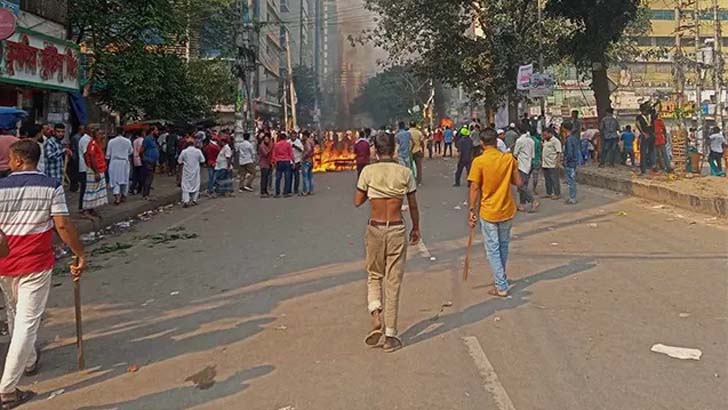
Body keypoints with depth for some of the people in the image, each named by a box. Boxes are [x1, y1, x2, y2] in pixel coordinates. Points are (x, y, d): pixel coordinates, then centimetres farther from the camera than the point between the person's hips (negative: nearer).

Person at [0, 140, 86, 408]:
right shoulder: (51, 187, -9)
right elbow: (62, 225, -14)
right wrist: (80, 254, -5)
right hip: (36, 265, -3)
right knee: (27, 322, 0)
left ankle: (29, 361, 45)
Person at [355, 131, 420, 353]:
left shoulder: (368, 172, -5)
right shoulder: (405, 172, -2)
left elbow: (357, 202, 2)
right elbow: (413, 205, 4)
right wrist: (416, 228, 17)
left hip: (375, 229, 0)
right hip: (397, 230, 0)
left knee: (374, 276, 20)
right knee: (393, 282, 7)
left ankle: (376, 317, -3)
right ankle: (390, 335, 11)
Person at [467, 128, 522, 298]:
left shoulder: (478, 162, -15)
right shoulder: (509, 158, -4)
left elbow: (475, 189, -13)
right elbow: (518, 182, 2)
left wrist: (472, 211, -5)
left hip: (488, 212, -4)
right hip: (507, 211, 4)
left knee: (493, 249, 5)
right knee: (503, 245, 22)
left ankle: (501, 287, 7)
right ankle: (501, 276, 40)